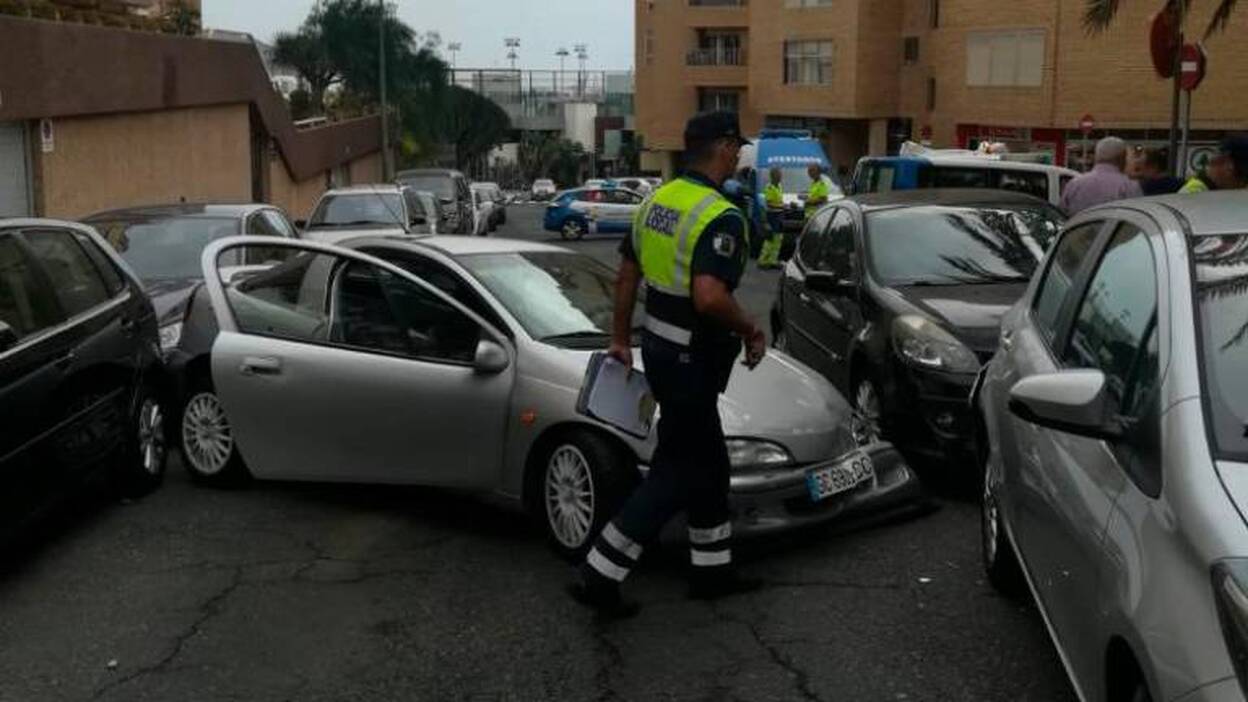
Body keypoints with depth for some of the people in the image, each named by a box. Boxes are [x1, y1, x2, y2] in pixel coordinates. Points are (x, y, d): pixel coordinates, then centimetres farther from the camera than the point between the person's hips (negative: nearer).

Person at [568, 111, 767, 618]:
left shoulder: (658, 200, 7)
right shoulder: (721, 217, -20)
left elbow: (627, 276, 13)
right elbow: (710, 297, -32)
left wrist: (620, 338, 23)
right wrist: (751, 331, -15)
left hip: (658, 347, 9)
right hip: (691, 360, -9)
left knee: (709, 462, 19)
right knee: (676, 473, 1)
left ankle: (713, 570, 30)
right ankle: (599, 576, 2)